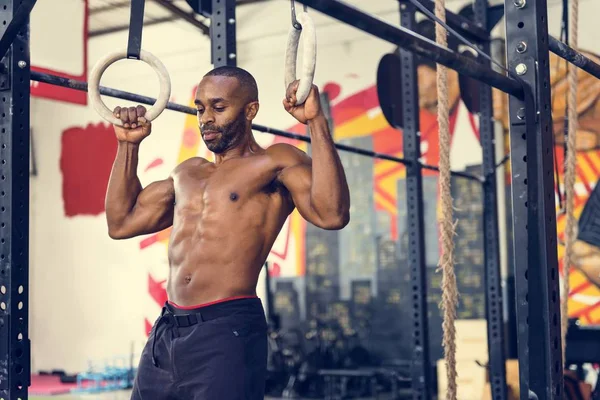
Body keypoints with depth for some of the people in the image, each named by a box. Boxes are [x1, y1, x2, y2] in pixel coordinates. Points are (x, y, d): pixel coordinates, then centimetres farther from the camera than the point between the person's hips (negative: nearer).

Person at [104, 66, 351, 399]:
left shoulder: (275, 162, -3)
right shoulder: (188, 172, 20)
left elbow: (332, 215, -20)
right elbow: (122, 222, 24)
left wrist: (317, 122, -22)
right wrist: (129, 144, 23)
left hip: (227, 334, -7)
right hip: (165, 334, 7)